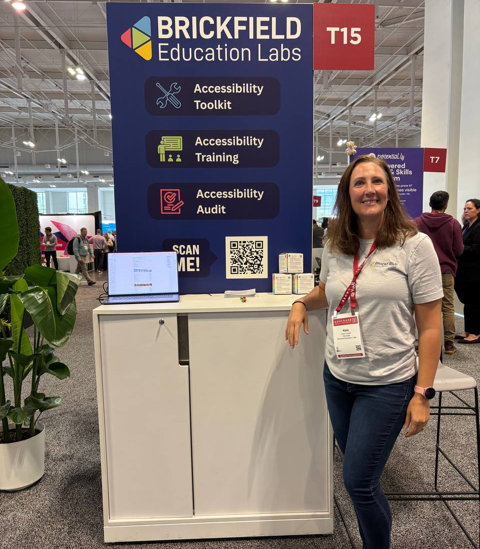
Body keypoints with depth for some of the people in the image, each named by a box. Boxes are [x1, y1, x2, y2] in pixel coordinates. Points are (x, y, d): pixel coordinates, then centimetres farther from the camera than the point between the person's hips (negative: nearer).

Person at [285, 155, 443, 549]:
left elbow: (431, 326, -10)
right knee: (360, 475, 19)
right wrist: (302, 304, 0)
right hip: (337, 378, 5)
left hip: (387, 385, -5)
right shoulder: (336, 246, 2)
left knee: (359, 482, 1)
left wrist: (422, 393, -13)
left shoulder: (414, 245, -11)